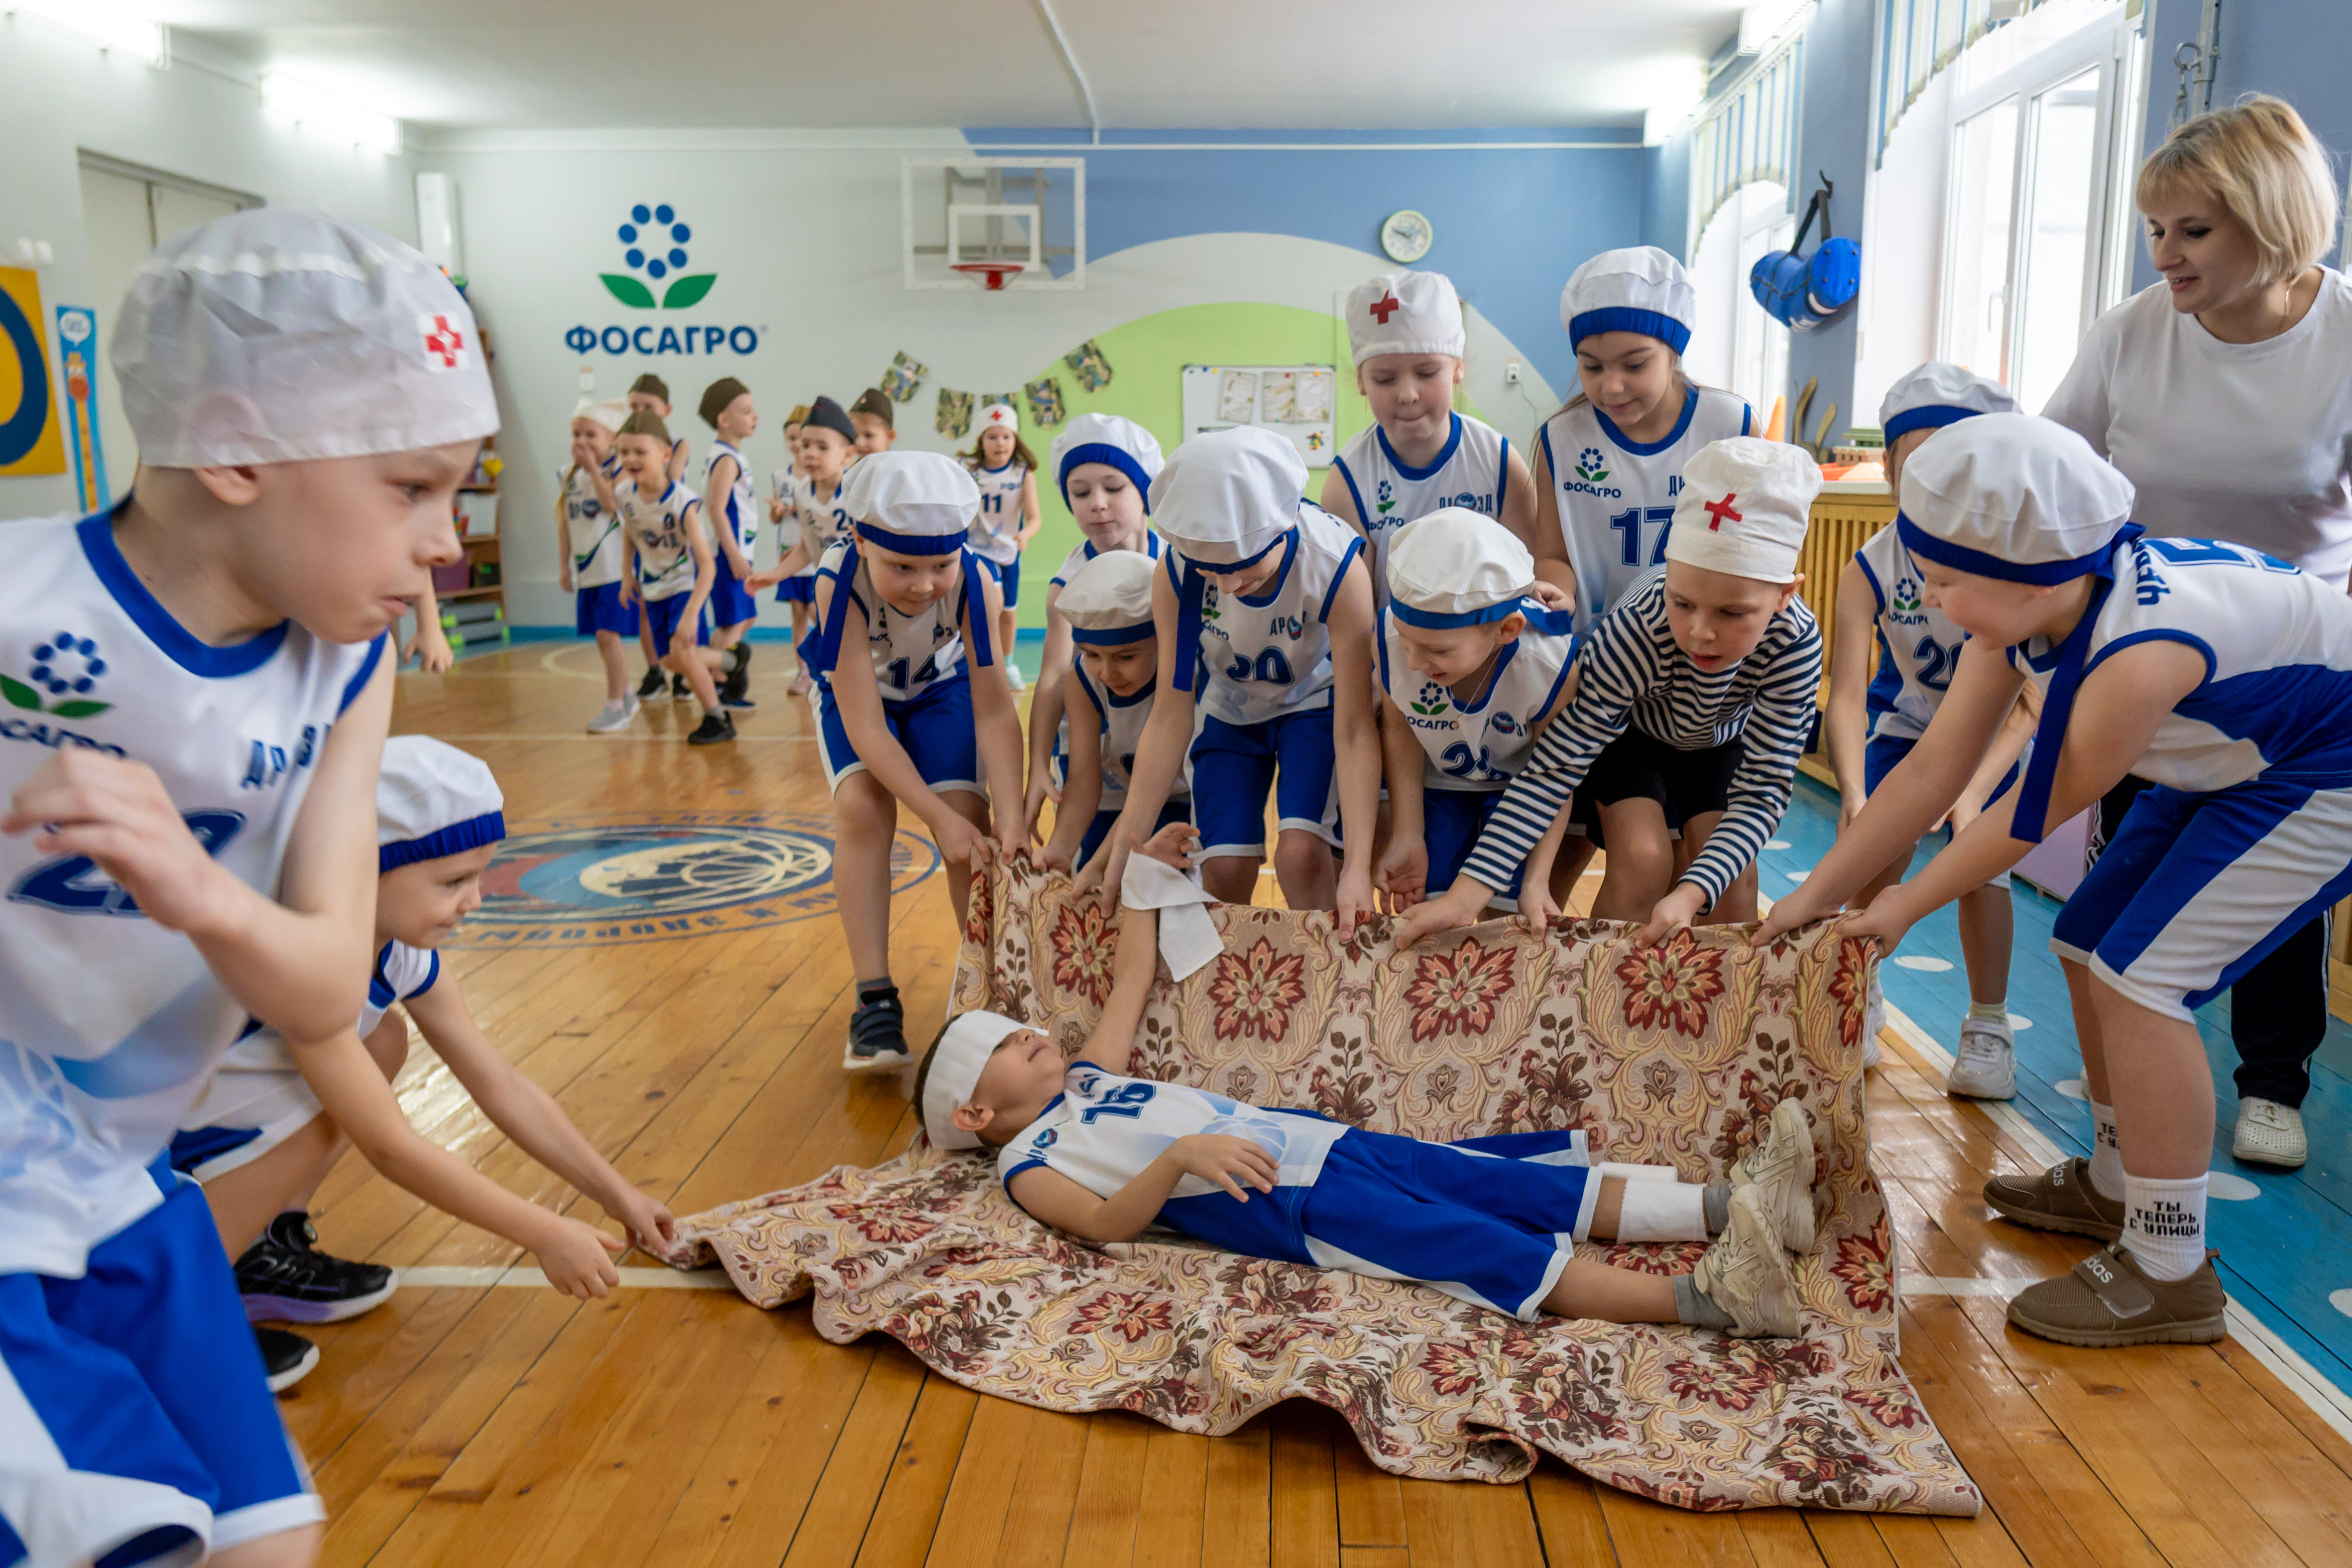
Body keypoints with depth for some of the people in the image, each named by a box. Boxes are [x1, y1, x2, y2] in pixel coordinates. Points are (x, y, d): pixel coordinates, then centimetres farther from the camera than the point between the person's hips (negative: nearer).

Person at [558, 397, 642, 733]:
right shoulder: (571, 475, 10)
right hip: (586, 572, 7)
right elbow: (564, 522, 14)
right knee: (602, 637, 12)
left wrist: (593, 467, -22)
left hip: (614, 569, -7)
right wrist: (564, 563, 12)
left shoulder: (619, 470, -8)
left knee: (607, 635, -10)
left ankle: (616, 706, -1)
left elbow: (612, 503, -27)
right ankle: (626, 695, 28)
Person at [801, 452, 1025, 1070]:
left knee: (968, 815, -19)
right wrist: (938, 816, -40)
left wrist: (1011, 824, -39)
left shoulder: (975, 579, -33)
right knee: (862, 806, -25)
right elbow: (866, 729, -36)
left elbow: (995, 712, -30)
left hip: (941, 688, 1)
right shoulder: (839, 581, -37)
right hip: (858, 693, -1)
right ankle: (874, 998, -16)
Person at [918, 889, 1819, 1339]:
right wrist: (1180, 1156, -33)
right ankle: (1706, 1299, -34)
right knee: (1484, 1246, -23)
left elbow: (1131, 984, 32)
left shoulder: (1087, 1078, 25)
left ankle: (1730, 1205, -13)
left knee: (1512, 1182, -6)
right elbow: (1106, 1223, -17)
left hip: (1325, 1141, 8)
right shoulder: (1027, 1162, 1)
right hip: (1282, 1204, -8)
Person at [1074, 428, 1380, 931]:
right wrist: (1124, 847, -24)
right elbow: (1169, 719, -20)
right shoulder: (1176, 572, -27)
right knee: (1224, 870, -10)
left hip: (1316, 701, -2)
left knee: (1301, 854, -22)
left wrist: (1357, 868, -36)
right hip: (1229, 709, 2)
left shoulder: (1337, 567, -34)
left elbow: (1354, 729, -30)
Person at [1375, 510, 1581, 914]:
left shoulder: (1553, 666, -35)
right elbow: (1399, 730, -11)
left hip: (1518, 789, -1)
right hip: (1435, 782, 2)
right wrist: (1408, 839, -11)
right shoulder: (1389, 637, -32)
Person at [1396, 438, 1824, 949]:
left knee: (1729, 877, -16)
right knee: (1642, 860, -23)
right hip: (1629, 731, -2)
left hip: (1722, 740, 2)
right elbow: (1555, 767, -41)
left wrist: (1692, 893, -46)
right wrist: (1468, 891, -47)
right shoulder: (1633, 633, -41)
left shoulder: (1796, 643, -34)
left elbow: (1763, 790, -31)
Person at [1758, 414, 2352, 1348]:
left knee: (2137, 976, -15)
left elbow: (2041, 809, -23)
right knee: (2088, 946, 10)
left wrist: (1907, 905, -9)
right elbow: (1936, 767, -8)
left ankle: (2170, 1275, -3)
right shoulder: (2022, 611, -13)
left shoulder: (2141, 652, -38)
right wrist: (1816, 896, -6)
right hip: (2236, 758, 9)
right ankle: (2117, 1184, 31)